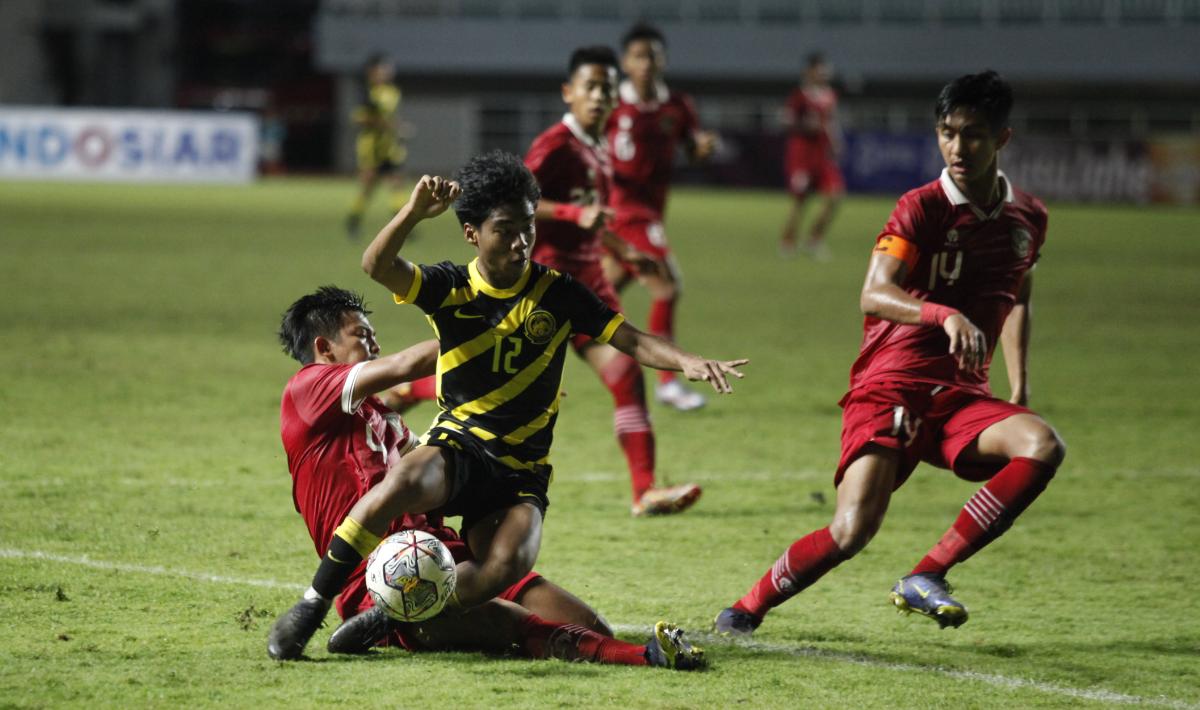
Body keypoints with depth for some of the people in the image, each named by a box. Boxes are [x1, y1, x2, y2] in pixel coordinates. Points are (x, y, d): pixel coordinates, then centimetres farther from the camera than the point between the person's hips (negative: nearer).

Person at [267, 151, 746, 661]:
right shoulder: (449, 288, -1)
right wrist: (413, 213, -37)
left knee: (506, 566, -30)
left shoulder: (557, 294, 2)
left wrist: (687, 361, -22)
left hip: (521, 472, 1)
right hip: (456, 448, -1)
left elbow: (633, 341, -1)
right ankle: (312, 605, -27)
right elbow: (378, 266, -19)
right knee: (404, 480, -37)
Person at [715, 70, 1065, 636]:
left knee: (1042, 446, -27)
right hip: (891, 385, -5)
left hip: (962, 396, 5)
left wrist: (1019, 386, 19)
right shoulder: (922, 208, -8)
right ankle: (744, 611, 5)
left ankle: (926, 577, -17)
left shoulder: (1028, 217, 10)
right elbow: (874, 295, -23)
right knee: (852, 531, -21)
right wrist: (946, 316, -40)